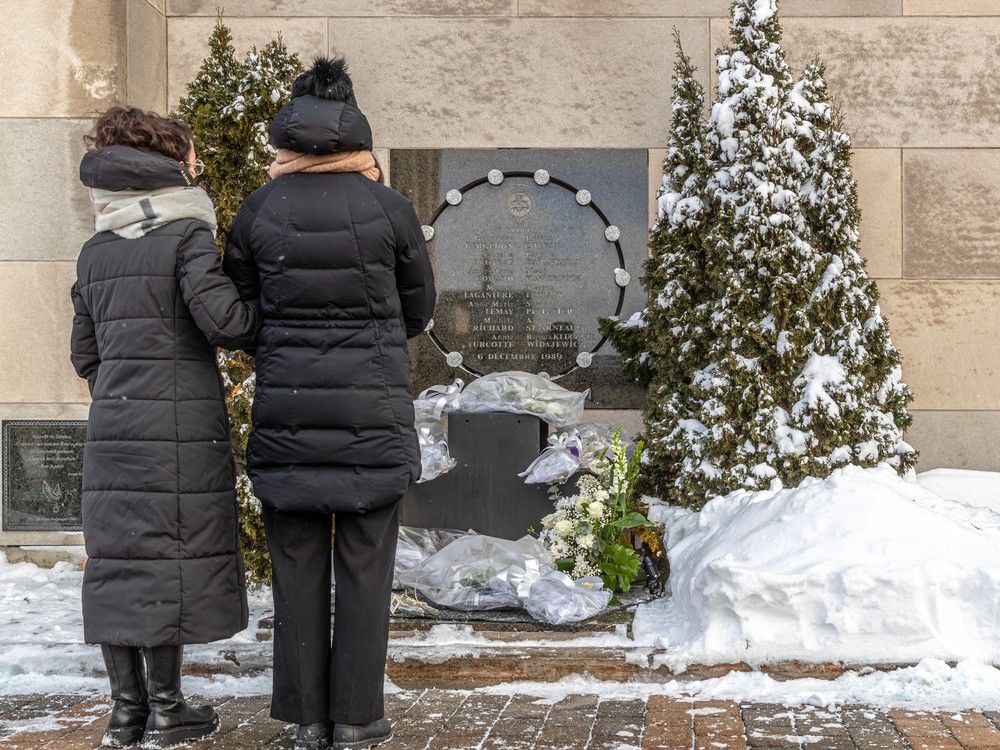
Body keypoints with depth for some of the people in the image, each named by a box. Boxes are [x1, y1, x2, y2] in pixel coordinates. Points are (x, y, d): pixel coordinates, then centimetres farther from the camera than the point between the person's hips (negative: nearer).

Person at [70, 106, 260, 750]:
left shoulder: (95, 252, 13)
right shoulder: (188, 237, -7)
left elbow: (85, 352, 16)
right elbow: (222, 319, -17)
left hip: (111, 429, 6)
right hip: (182, 429, -6)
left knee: (117, 556, 8)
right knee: (170, 557, 1)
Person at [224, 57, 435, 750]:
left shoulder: (260, 211, -3)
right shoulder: (390, 209, -6)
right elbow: (418, 310, 6)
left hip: (287, 408, 2)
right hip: (373, 413, -1)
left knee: (298, 565, 10)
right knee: (365, 566, 7)